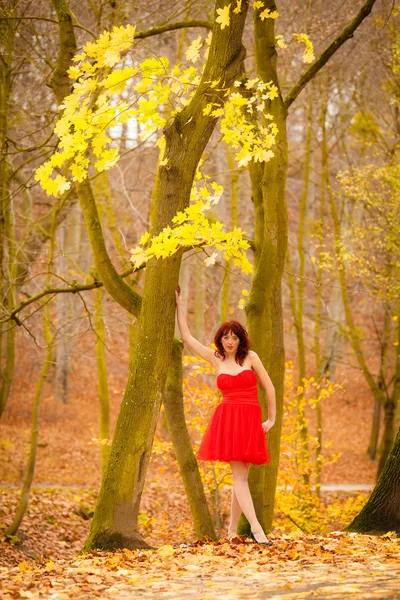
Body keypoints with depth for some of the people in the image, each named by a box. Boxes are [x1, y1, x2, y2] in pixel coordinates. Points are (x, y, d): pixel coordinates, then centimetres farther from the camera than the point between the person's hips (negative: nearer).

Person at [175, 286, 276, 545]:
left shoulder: (250, 357, 5)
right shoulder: (216, 358, 10)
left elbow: (269, 387, 7)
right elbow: (187, 337, 13)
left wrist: (271, 419, 6)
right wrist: (179, 305, 13)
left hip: (250, 420, 0)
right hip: (227, 419, 0)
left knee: (241, 476, 3)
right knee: (239, 475, -11)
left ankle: (232, 530, 11)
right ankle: (256, 527, -17)